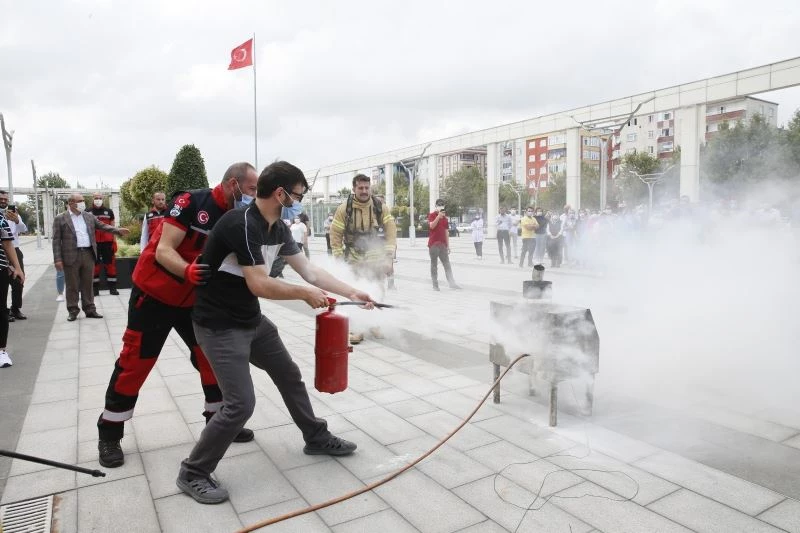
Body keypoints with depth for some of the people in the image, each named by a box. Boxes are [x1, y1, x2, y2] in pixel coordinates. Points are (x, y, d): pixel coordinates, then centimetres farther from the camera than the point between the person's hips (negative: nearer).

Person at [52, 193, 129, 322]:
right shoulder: (60, 219, -1)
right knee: (72, 285, 4)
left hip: (88, 254, 4)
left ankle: (89, 310, 16)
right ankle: (72, 311, 13)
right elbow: (56, 240, -3)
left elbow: (103, 226, 14)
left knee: (87, 284, 10)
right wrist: (58, 259, -9)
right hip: (71, 256, -3)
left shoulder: (89, 216, 12)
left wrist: (118, 230, -4)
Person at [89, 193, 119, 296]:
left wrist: (114, 241, 4)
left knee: (110, 264, 3)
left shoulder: (108, 211, 8)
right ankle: (95, 288, 13)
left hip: (107, 242, 1)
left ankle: (112, 287, 9)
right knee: (95, 265, 6)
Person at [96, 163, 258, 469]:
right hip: (155, 293, -6)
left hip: (195, 298, 6)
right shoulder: (190, 202, -22)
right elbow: (164, 251, -25)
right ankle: (109, 435, 20)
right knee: (135, 362, 2)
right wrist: (188, 271, -43)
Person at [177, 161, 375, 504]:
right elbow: (259, 284, -29)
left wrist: (352, 293, 5)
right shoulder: (243, 224, -26)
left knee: (289, 376, 17)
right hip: (219, 325, -9)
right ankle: (192, 473, 11)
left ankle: (316, 439, 37)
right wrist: (306, 294, -16)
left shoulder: (278, 229, 2)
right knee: (241, 404, -11)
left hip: (252, 320, 9)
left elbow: (310, 270, 7)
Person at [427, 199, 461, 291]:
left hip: (443, 244, 5)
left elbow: (446, 232, 17)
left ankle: (452, 283, -1)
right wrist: (438, 216, -28)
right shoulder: (432, 215, -1)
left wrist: (448, 245, 13)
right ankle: (435, 285, 3)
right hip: (433, 244, -5)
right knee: (434, 265, 0)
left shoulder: (445, 217, 16)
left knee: (447, 264, 1)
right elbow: (431, 226, -20)